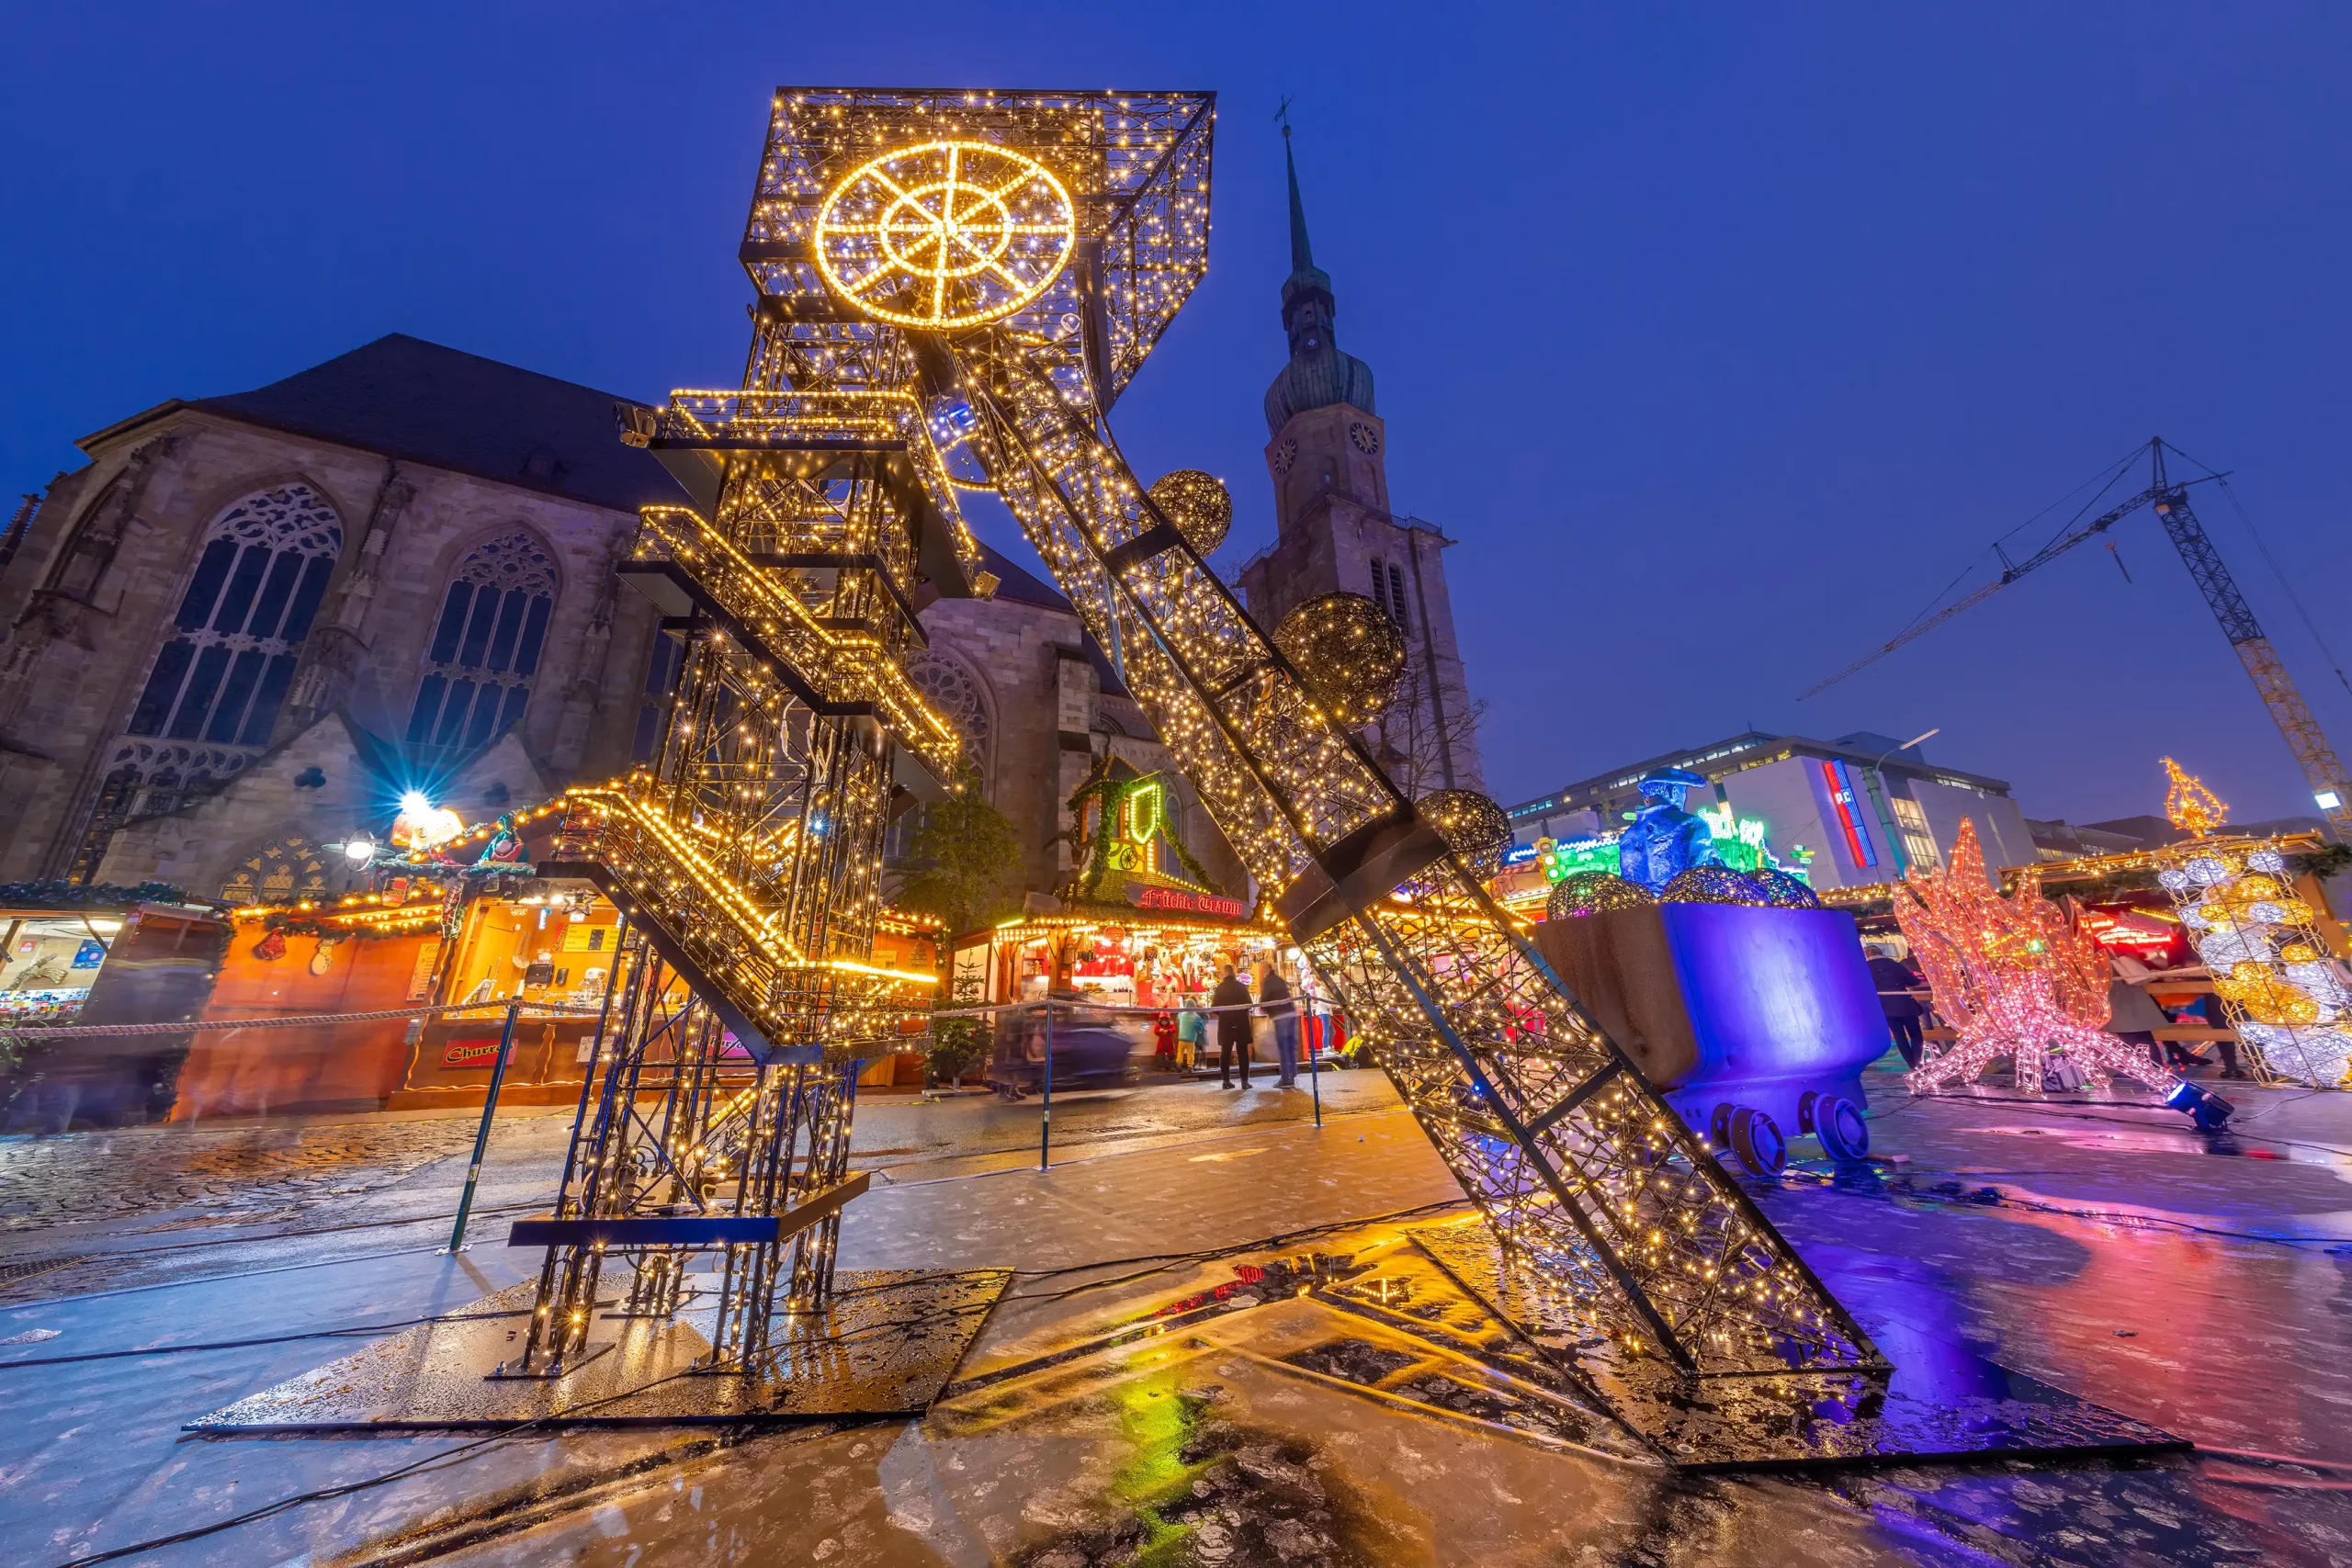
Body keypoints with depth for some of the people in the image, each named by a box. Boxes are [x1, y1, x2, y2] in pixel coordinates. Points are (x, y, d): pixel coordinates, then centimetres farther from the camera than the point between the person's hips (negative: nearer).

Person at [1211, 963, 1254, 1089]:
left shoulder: (1220, 988, -4)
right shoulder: (1242, 987, -1)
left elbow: (1215, 1007, -5)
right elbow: (1249, 1004, 5)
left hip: (1226, 1023, 0)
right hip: (1241, 1022, 0)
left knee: (1225, 1052, 8)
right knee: (1243, 1051, 5)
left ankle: (1226, 1080, 7)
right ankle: (1245, 1081, 2)